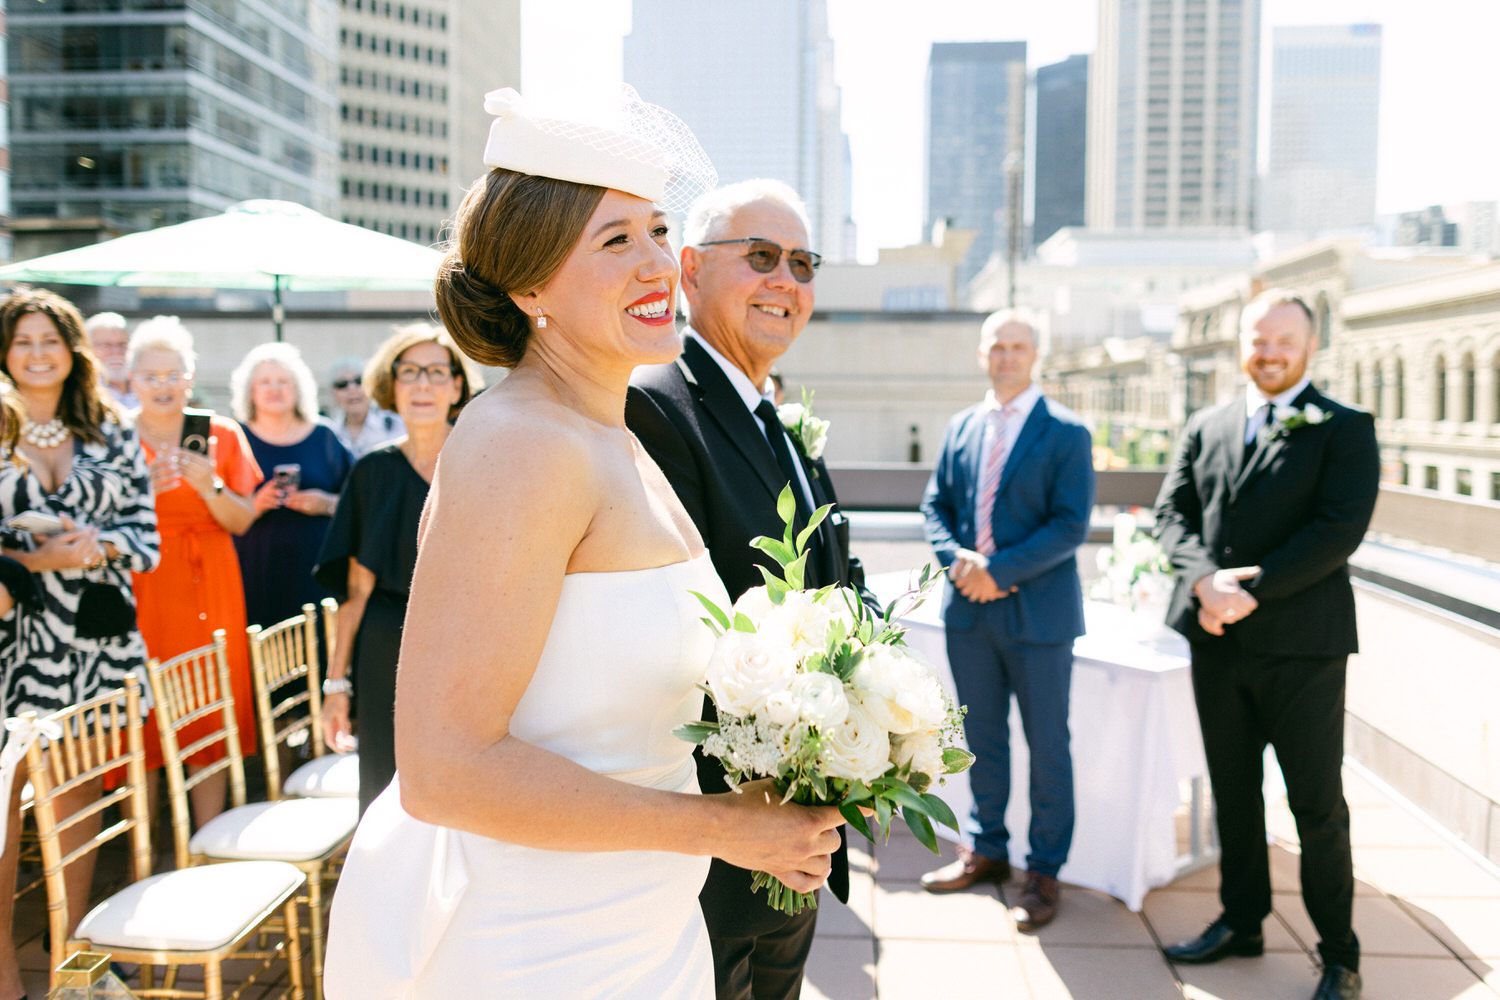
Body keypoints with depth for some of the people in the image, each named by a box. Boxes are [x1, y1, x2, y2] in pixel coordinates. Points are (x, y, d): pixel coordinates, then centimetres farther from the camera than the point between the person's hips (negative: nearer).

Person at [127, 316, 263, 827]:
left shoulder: (222, 434, 6)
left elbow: (243, 521, 3)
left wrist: (209, 487, -14)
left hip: (209, 589, 1)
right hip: (139, 593, -1)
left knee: (212, 718, 2)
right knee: (141, 724, -1)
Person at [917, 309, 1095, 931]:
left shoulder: (1066, 432, -7)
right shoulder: (961, 428, 9)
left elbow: (1071, 524, -14)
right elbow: (935, 504, 9)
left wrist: (999, 569, -20)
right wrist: (956, 558, -10)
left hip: (1038, 613, -5)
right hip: (969, 608, 5)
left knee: (1047, 746, 6)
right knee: (982, 739, 16)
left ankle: (1044, 871, 21)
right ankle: (988, 851, 32)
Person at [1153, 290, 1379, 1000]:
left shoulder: (1343, 429, -2)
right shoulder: (1204, 428, 12)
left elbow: (1342, 527, -13)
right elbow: (1172, 510, 4)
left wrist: (1253, 589, -19)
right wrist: (1205, 579, -14)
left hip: (1301, 645, -4)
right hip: (1217, 641, 4)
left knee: (1318, 805, 3)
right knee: (1233, 791, 15)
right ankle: (1241, 921, 31)